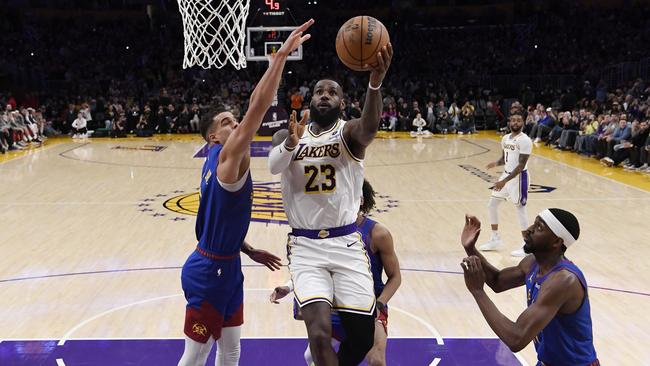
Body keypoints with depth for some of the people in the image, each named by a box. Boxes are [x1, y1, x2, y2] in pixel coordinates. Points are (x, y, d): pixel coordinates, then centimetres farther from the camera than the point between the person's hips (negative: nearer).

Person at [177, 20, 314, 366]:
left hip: (227, 267, 9)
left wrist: (250, 252, 17)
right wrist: (282, 54, -32)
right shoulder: (227, 158, -19)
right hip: (208, 272, -9)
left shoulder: (220, 163, 8)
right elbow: (258, 105, -31)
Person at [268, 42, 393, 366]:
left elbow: (370, 126, -27)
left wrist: (375, 83, -48)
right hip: (305, 246, 0)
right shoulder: (286, 135, 6)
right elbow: (274, 166, -17)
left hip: (346, 243, 0)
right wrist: (290, 144, -40)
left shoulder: (349, 133, -2)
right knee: (320, 333, -19)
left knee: (363, 336, 3)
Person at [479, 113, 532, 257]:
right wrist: (496, 163, -4)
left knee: (520, 209, -5)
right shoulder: (505, 138, 7)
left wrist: (505, 181, -26)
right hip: (506, 175, 8)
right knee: (491, 205, 10)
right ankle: (495, 239, 24)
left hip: (519, 177, -8)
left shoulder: (525, 140, -18)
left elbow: (521, 165, -22)